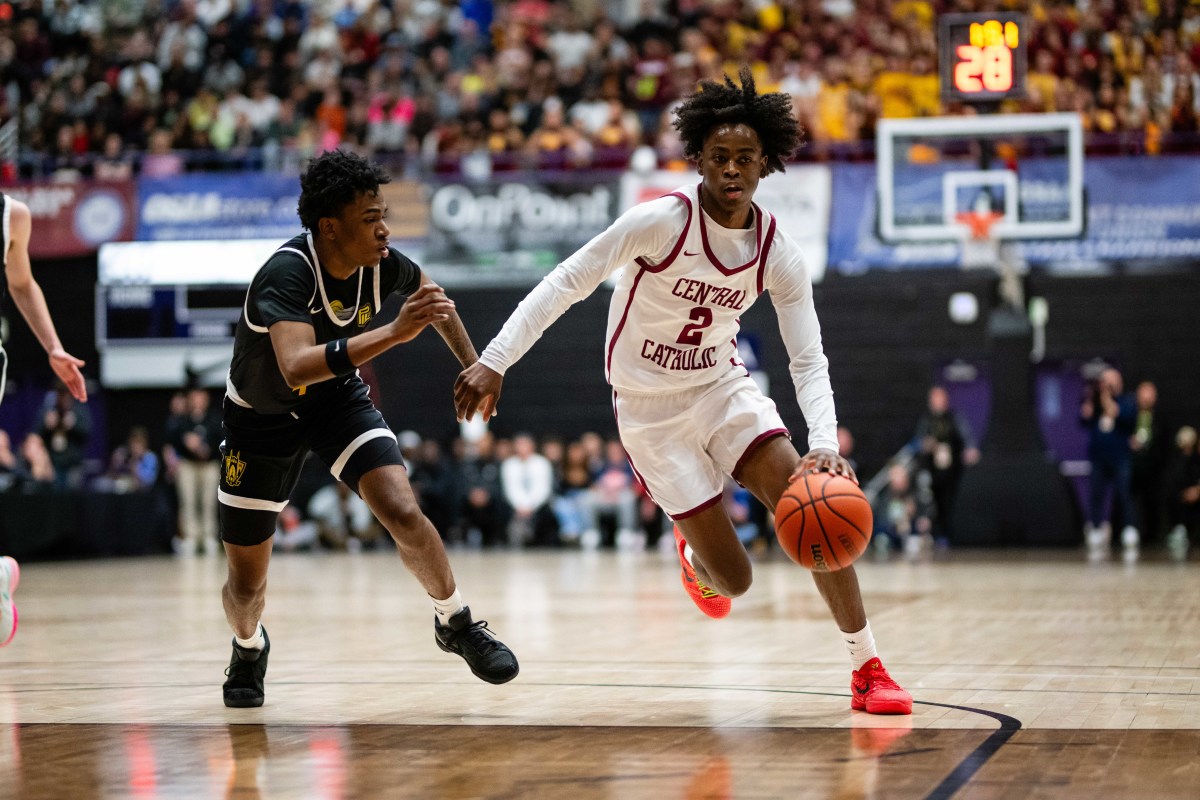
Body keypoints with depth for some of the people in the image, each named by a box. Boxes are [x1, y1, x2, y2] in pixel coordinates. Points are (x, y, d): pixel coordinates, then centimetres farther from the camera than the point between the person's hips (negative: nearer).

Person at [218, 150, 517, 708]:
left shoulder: (382, 265, -17)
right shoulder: (287, 274, -35)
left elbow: (431, 294, 9)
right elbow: (297, 368, -52)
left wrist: (473, 366, 12)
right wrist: (393, 333, -58)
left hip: (338, 400, 3)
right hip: (263, 416, -3)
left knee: (402, 513, -23)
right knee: (247, 585, 5)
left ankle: (455, 624, 0)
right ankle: (249, 649, 40)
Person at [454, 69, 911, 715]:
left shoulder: (778, 254, -9)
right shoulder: (659, 221, -21)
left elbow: (808, 359, -10)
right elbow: (566, 283, -16)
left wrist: (825, 443, -27)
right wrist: (494, 361, -23)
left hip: (723, 387, 4)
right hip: (650, 407, -4)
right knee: (733, 580, -6)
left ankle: (867, 669, -3)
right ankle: (696, 556, 35)